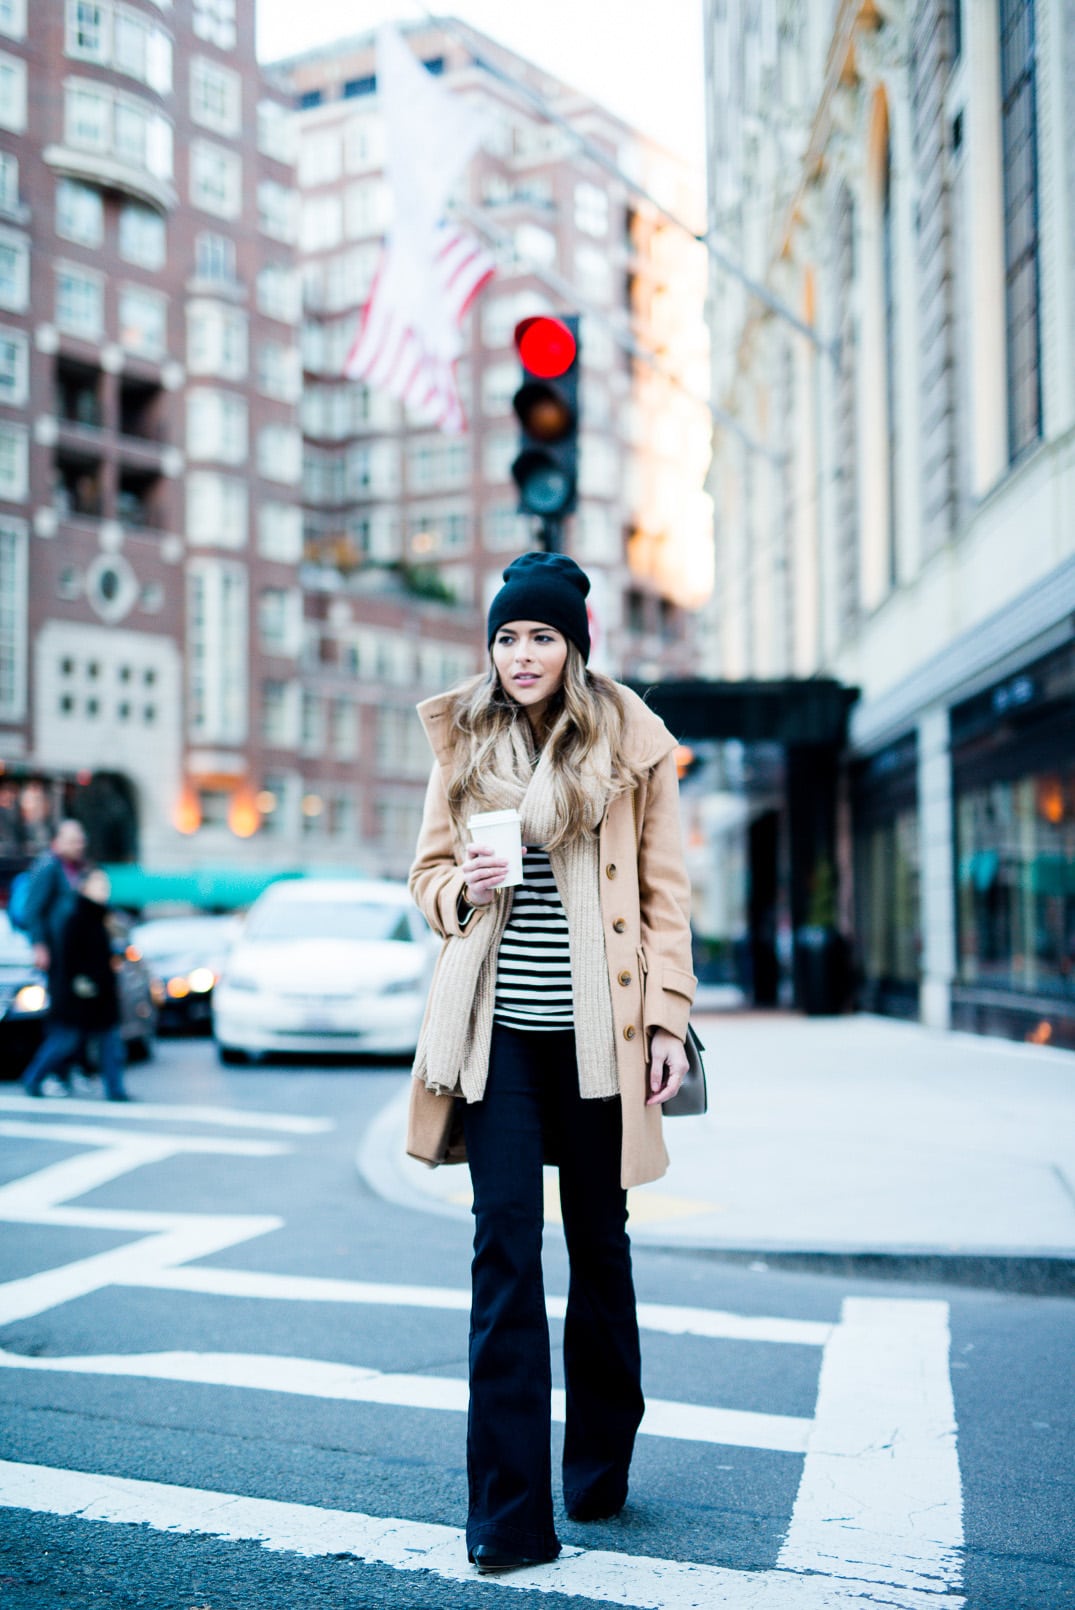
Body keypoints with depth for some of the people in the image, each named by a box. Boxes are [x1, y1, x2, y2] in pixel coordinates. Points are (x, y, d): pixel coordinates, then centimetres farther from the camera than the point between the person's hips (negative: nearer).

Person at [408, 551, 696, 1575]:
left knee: (598, 1243, 11)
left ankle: (600, 1470, 31)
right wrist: (462, 888, -9)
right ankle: (508, 1513, 3)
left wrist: (667, 1020, -5)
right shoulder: (462, 741, 8)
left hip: (594, 1028, -1)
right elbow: (429, 869, 14)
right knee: (504, 1248, -3)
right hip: (496, 1028, 1)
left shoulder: (629, 741, 1)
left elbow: (664, 892, 2)